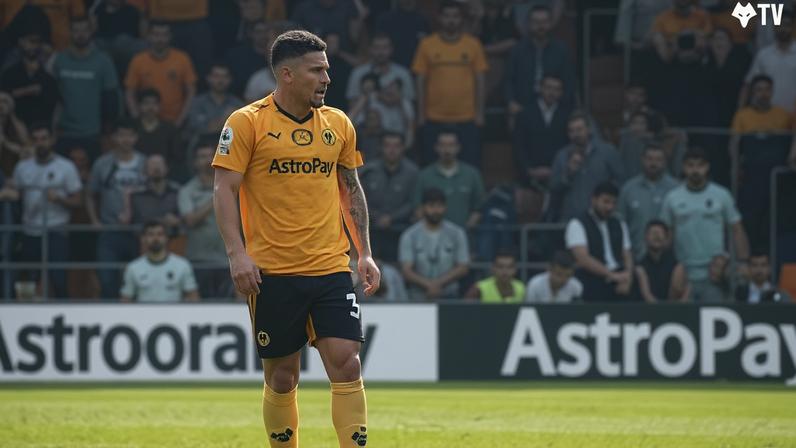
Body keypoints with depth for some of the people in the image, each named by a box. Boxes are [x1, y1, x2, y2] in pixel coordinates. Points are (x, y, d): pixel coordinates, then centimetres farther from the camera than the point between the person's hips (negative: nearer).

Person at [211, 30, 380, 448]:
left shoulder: (338, 124, 9)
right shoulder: (246, 123, -4)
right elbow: (224, 189, -6)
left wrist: (365, 252, 11)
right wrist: (237, 253, -16)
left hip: (331, 271, 3)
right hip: (272, 272, -3)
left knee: (346, 365, -9)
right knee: (281, 377, 4)